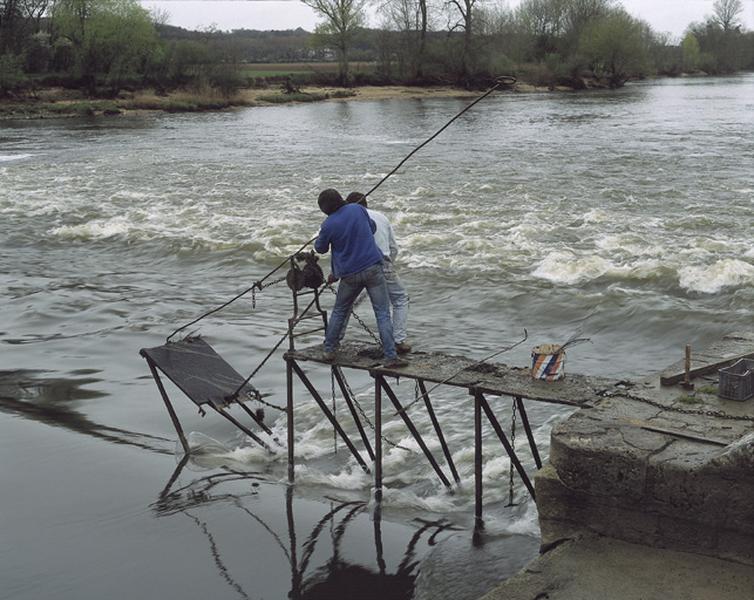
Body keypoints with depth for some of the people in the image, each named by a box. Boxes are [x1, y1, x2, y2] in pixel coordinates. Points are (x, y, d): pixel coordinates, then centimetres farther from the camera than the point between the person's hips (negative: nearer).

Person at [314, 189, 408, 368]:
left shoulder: (328, 225, -9)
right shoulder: (358, 209, -1)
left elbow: (320, 248, 9)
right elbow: (372, 227, 17)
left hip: (350, 275, 0)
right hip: (373, 268, 0)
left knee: (339, 311, 20)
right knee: (383, 313, -1)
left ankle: (329, 350, 26)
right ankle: (390, 357, -7)